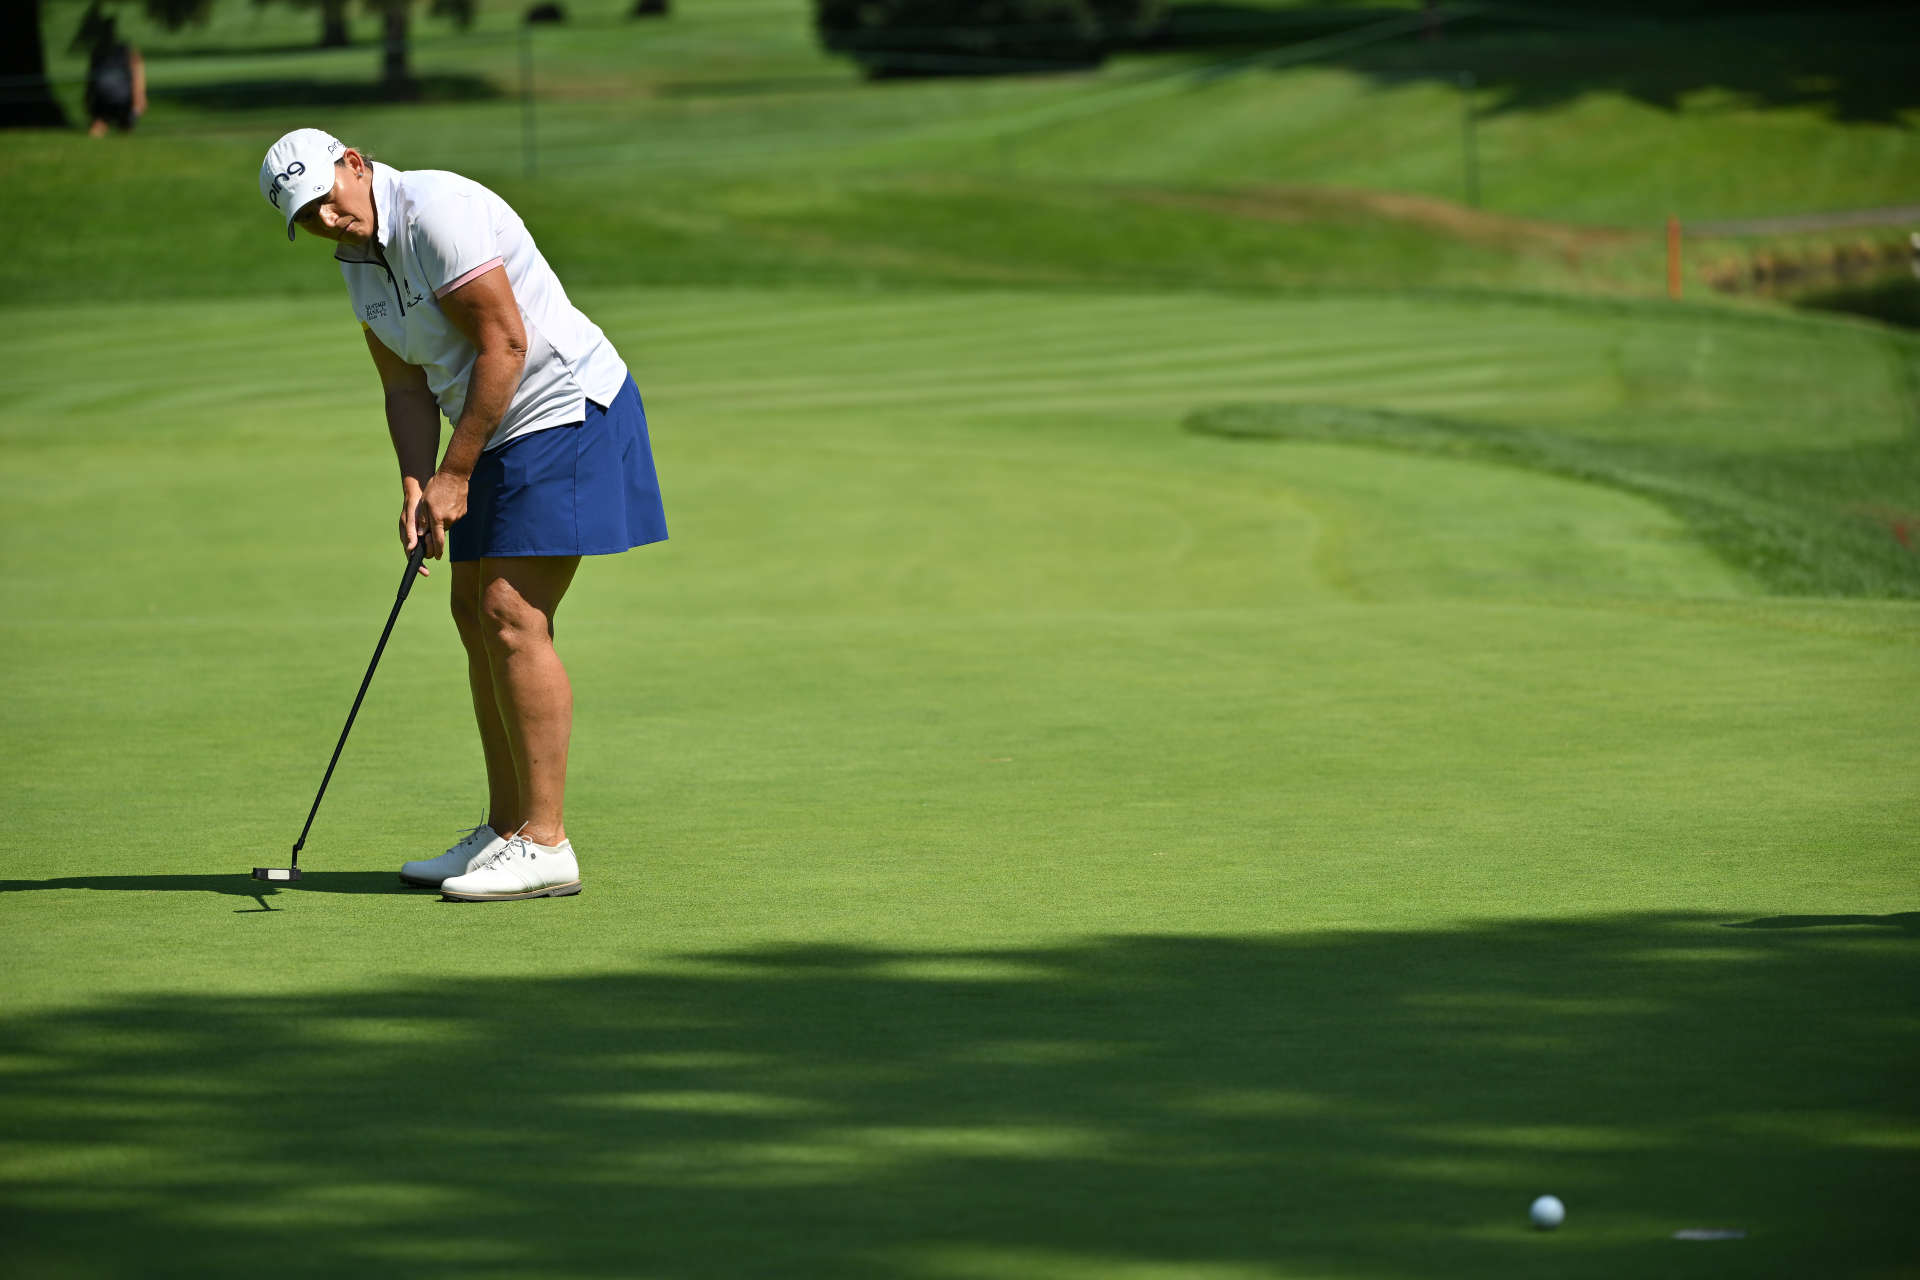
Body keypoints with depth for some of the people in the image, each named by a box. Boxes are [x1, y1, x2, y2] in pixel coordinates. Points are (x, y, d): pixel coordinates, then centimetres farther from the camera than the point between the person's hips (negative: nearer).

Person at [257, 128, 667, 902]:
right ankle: (505, 831, 17)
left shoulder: (438, 213, -21)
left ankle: (545, 846, -14)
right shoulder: (359, 256, 9)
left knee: (512, 616, -15)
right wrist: (416, 486, -6)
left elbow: (504, 343, -22)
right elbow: (406, 384, 10)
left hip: (565, 410, -10)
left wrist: (455, 475, -16)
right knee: (476, 614, 10)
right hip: (504, 432, 10)